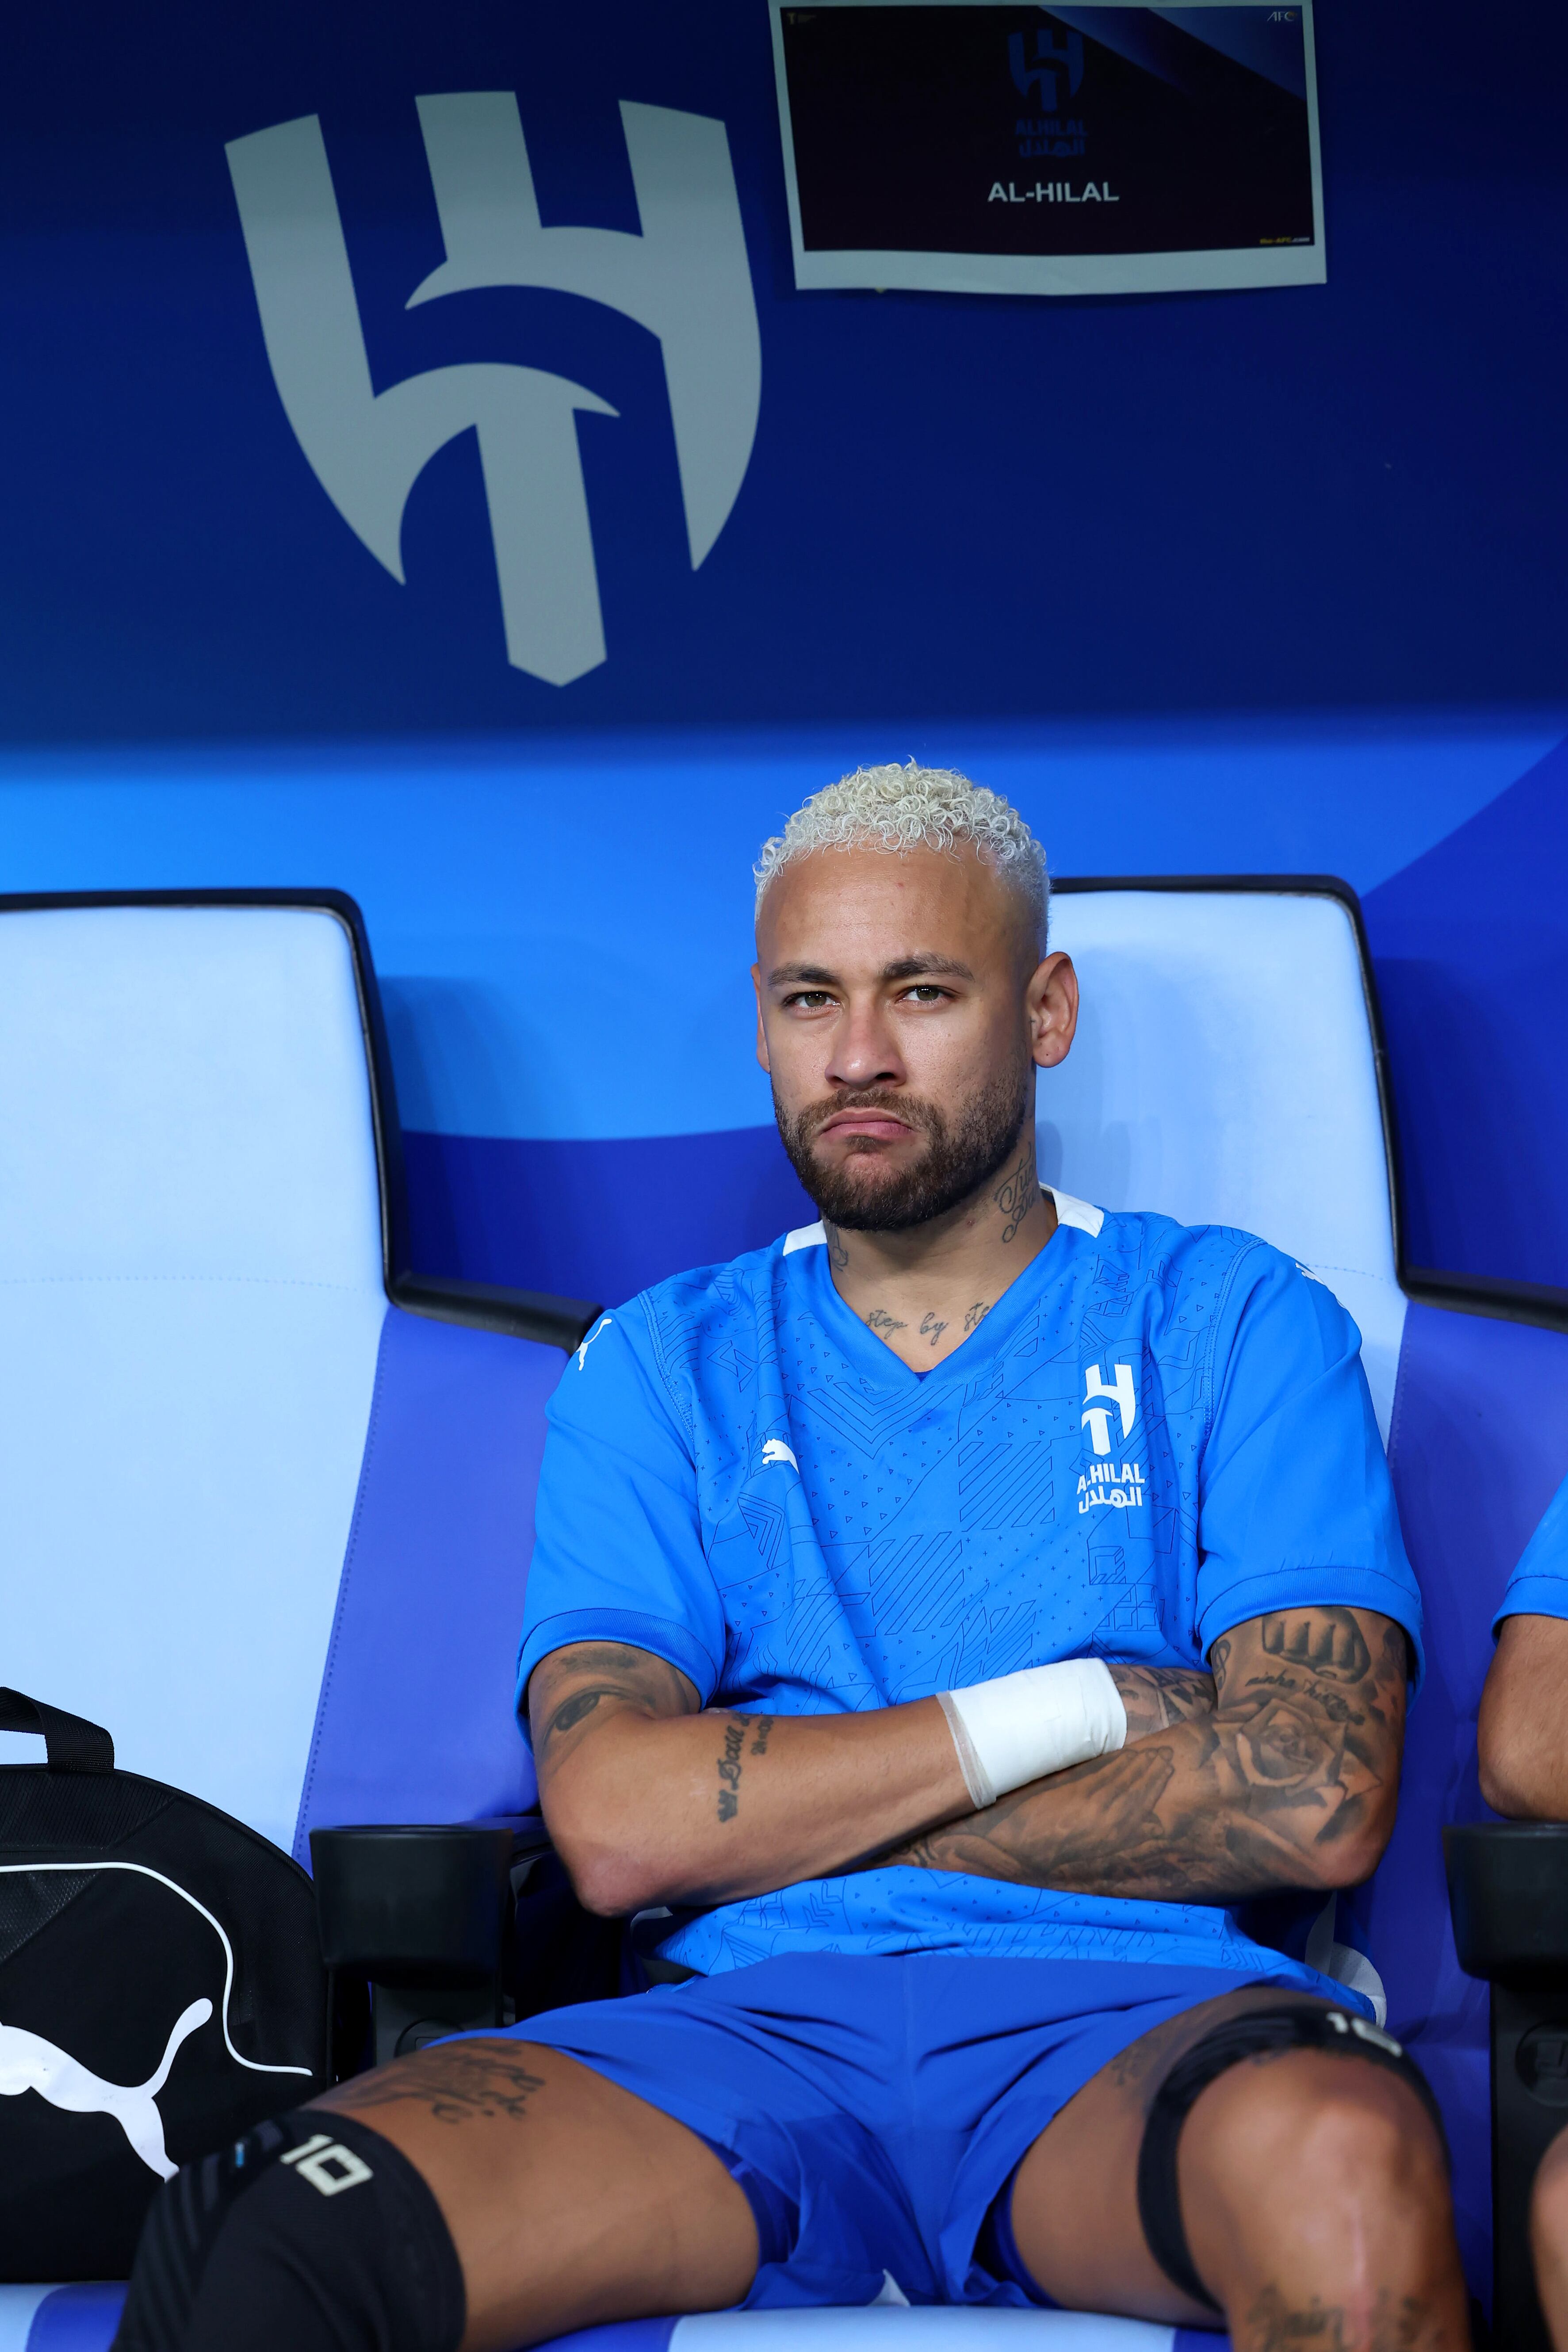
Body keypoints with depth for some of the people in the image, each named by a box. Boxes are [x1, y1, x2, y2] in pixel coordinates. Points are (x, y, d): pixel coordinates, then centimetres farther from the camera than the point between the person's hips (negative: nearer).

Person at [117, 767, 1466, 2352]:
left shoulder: (1236, 1324, 12)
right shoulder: (660, 1370, 18)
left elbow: (1317, 1801, -3)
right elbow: (614, 1826, 2)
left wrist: (779, 1806, 0)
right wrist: (1056, 1714, -3)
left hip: (1129, 2029, -1)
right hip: (745, 2031, 2)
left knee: (1340, 2167, -39)